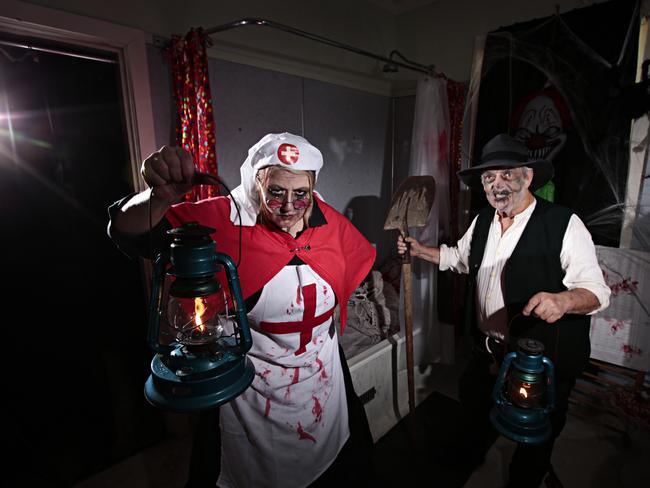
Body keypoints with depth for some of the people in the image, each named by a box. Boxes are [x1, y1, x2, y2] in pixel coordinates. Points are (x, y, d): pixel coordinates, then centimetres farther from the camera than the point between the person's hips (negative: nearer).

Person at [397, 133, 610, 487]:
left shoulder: (564, 224, -18)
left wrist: (562, 300, -41)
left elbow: (596, 290, -20)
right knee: (474, 407, 28)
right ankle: (466, 458, 57)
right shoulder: (483, 222, 1)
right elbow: (459, 257, 16)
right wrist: (420, 251, 5)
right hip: (487, 352, 6)